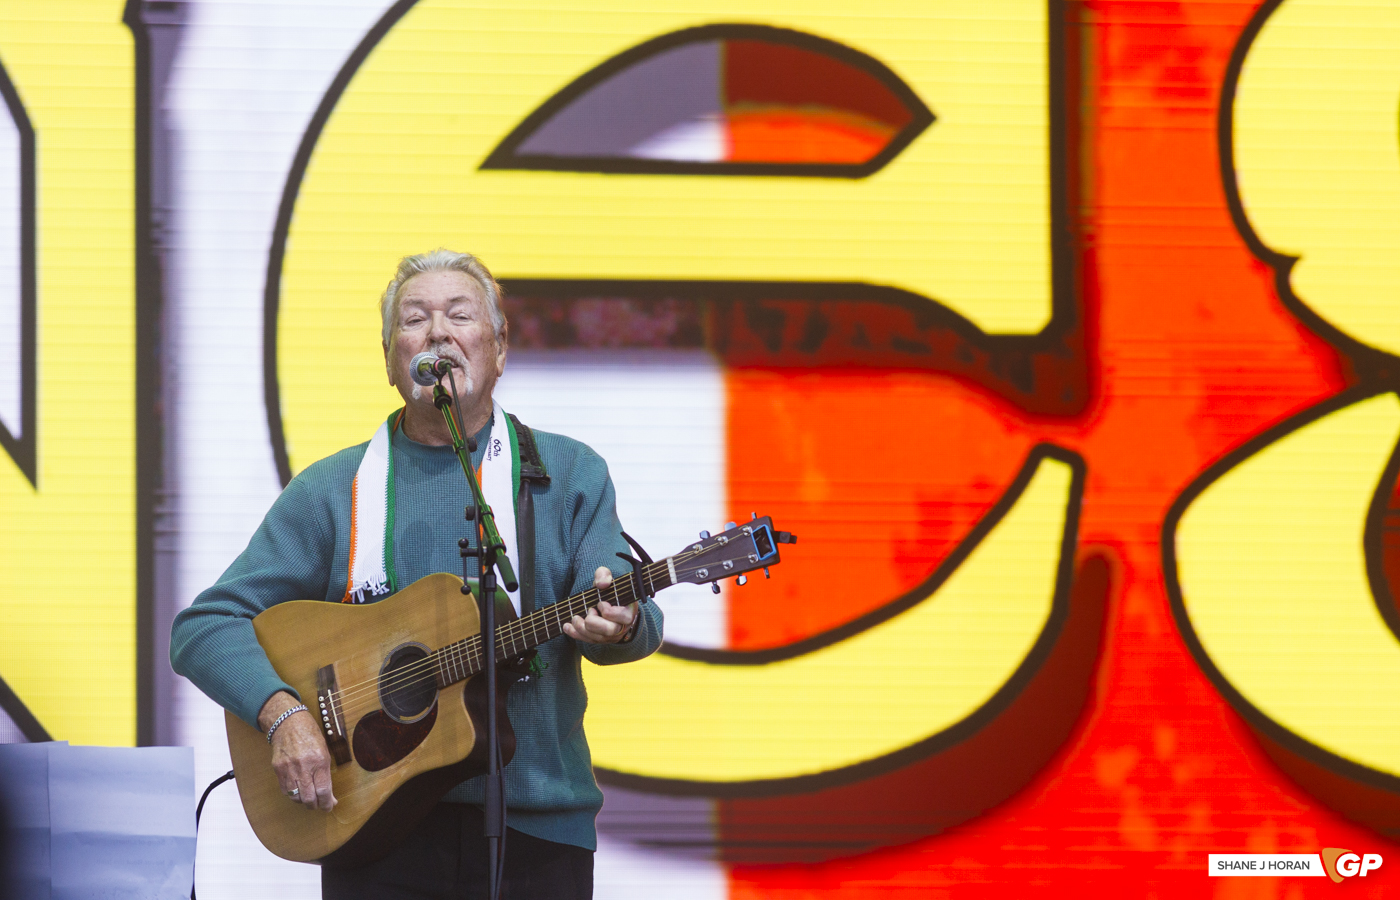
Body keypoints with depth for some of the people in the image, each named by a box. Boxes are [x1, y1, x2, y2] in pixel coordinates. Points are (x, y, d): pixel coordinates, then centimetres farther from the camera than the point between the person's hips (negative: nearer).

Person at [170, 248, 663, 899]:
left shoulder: (569, 474, 7)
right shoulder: (331, 492, 6)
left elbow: (636, 618, -2)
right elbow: (203, 628, 1)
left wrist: (618, 627, -27)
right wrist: (282, 712, -18)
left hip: (535, 831, 0)